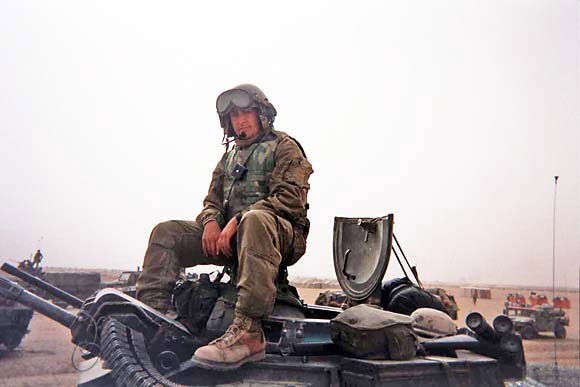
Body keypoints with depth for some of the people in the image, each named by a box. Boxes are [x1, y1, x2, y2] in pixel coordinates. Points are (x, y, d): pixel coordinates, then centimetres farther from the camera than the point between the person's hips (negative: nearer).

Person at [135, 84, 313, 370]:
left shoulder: (285, 147, 5)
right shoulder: (230, 156, 26)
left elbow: (289, 198, -11)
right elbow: (213, 198, 21)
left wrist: (237, 221, -20)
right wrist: (211, 221, -6)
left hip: (282, 234, -6)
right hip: (230, 235, 7)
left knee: (256, 220, -42)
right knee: (166, 233, -6)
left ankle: (248, 331, -51)